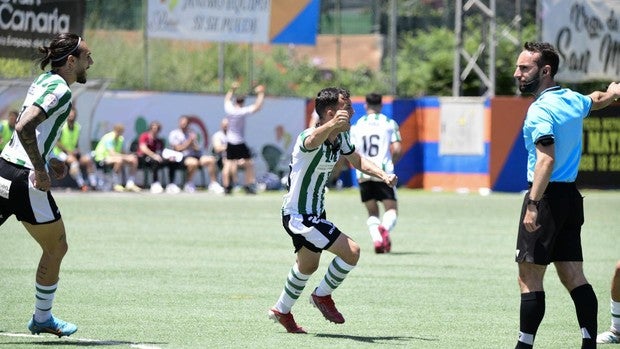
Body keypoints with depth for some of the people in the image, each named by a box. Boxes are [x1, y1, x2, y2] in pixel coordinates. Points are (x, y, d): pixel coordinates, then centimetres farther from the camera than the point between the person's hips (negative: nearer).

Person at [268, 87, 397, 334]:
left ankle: (281, 311, 47)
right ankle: (323, 295, 5)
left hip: (314, 214, 10)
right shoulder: (311, 137, -29)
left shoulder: (340, 137, -1)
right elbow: (313, 140, -55)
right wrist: (332, 125, -77)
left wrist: (383, 175, -1)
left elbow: (357, 160, 17)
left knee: (308, 267, 27)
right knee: (351, 251, -17)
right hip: (299, 216, -10)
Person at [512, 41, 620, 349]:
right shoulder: (573, 100, 9)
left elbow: (546, 160, -26)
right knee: (574, 278, 9)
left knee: (529, 278, -5)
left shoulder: (540, 110, -16)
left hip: (547, 196, -8)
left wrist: (533, 205, -30)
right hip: (570, 195, 8)